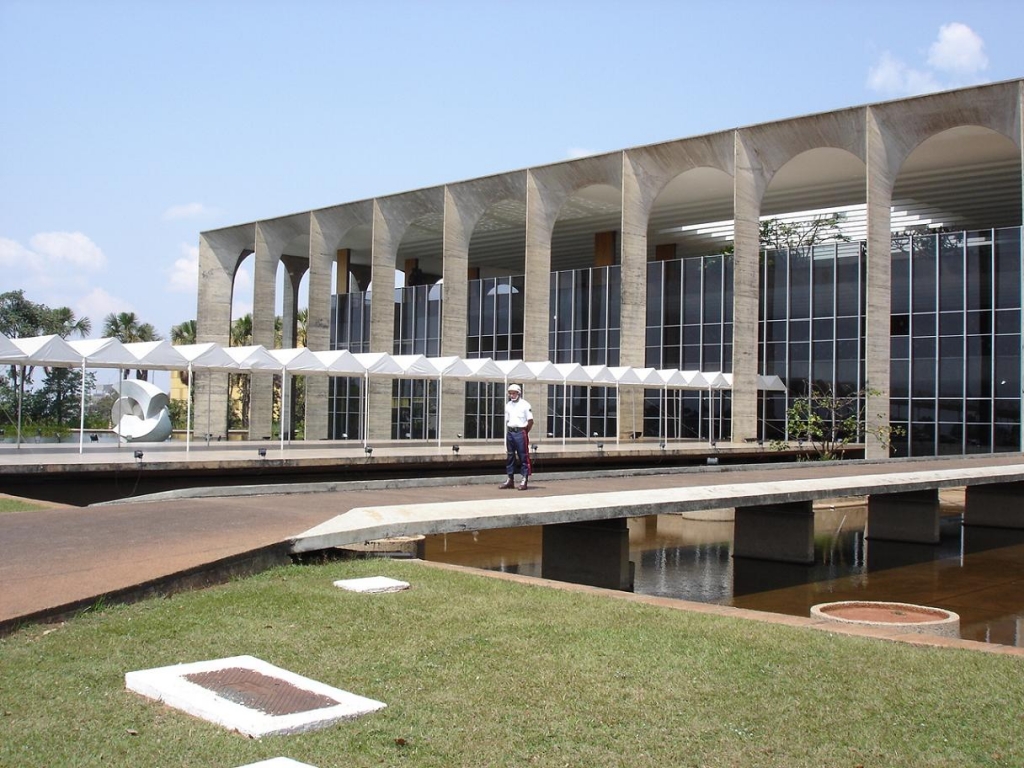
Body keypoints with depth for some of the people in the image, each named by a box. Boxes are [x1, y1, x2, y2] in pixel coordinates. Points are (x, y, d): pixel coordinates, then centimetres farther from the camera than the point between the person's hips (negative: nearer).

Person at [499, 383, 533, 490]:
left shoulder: (525, 405, -5)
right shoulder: (508, 405, 12)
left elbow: (530, 421, -5)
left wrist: (524, 432, -2)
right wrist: (508, 432, 9)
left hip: (520, 432, -6)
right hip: (510, 432, 6)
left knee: (523, 456, -3)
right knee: (510, 456, 8)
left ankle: (525, 480, -1)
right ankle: (510, 480, 14)